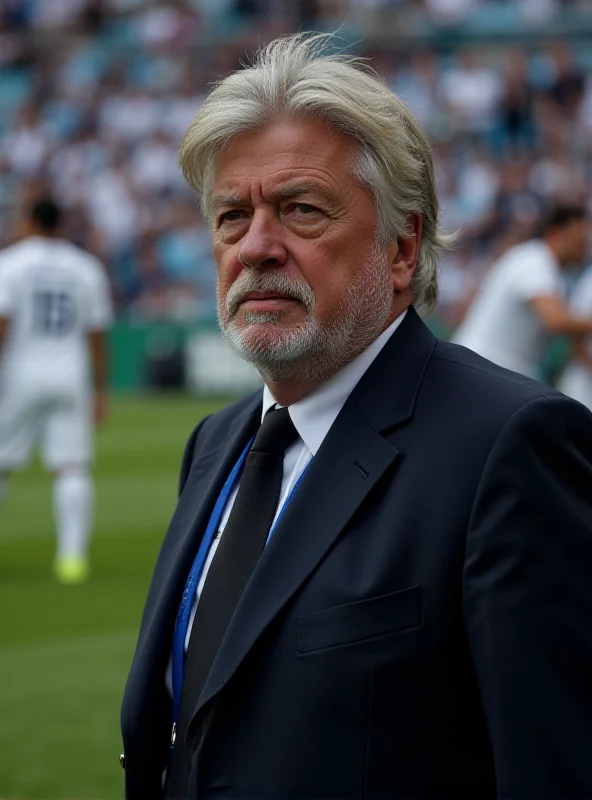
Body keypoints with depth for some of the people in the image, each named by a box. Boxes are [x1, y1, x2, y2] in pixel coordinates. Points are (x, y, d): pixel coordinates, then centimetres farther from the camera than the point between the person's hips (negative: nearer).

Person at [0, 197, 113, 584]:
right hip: (70, 378, 2)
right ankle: (73, 554, -11)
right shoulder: (87, 268, 7)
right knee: (72, 468, -2)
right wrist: (100, 391, 14)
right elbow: (97, 337, 8)